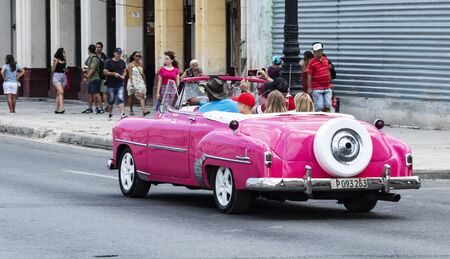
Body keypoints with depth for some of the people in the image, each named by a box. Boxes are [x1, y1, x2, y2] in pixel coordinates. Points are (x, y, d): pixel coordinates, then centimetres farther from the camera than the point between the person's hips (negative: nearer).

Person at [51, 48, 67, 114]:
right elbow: (53, 69, -6)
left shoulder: (64, 61, 11)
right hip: (57, 76, -6)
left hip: (63, 76, 6)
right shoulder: (56, 60, -5)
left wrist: (66, 70, 2)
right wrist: (55, 62, -18)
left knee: (59, 93, 8)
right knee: (61, 92, -20)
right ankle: (61, 108, -29)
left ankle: (56, 109, 12)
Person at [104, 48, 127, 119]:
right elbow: (105, 72, -5)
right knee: (111, 100, 8)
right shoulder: (109, 62, -2)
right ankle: (110, 113, 26)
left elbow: (125, 71, 18)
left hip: (120, 84, 2)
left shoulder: (122, 62, 10)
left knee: (121, 99, -13)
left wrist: (123, 76, -4)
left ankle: (122, 114, -21)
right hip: (111, 85, -2)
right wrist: (114, 74, -16)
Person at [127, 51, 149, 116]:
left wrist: (144, 82, 16)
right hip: (133, 81, -3)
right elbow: (130, 74, -8)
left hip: (140, 81, 3)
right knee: (131, 96, 8)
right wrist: (132, 83, -17)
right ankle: (131, 110, 22)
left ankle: (144, 110, -26)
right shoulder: (131, 64, -1)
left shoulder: (140, 64, 12)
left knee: (142, 95, -13)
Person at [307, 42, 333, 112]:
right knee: (319, 107, -5)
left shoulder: (326, 59, 10)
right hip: (317, 89, -6)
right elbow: (309, 76, -8)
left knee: (327, 106, 7)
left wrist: (330, 83, 22)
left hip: (327, 88, 6)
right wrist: (309, 88, -11)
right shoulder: (312, 62, -7)